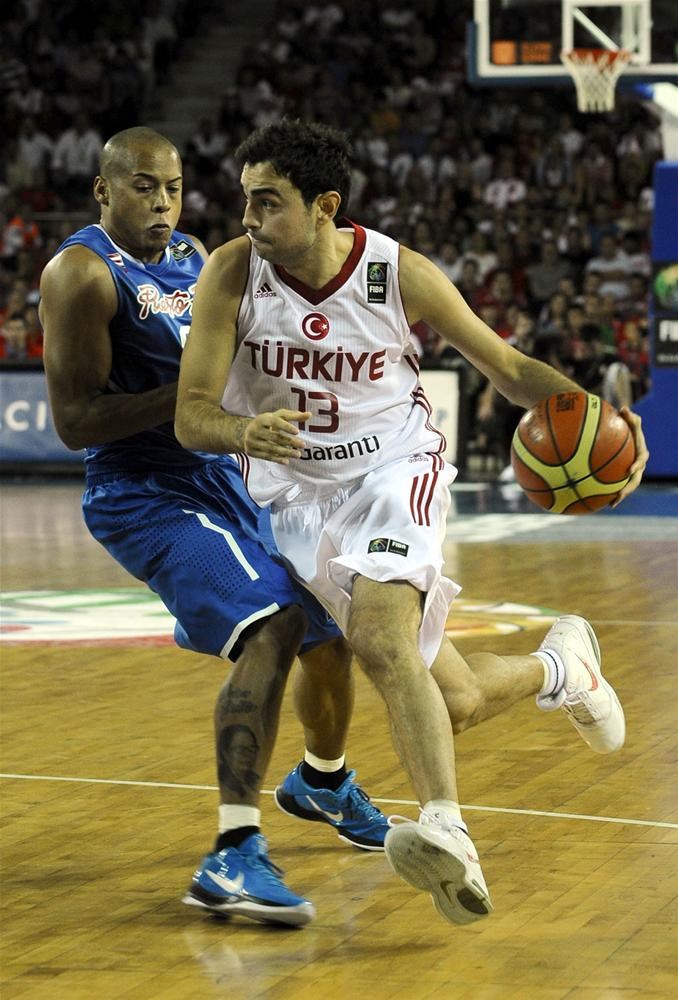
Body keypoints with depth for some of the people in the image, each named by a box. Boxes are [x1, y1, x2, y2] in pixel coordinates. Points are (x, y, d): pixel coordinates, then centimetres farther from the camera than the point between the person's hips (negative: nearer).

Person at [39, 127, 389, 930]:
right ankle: (234, 857, -34)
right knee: (271, 624, -30)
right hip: (145, 495, -9)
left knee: (331, 624, 19)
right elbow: (74, 420, -20)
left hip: (219, 479, 9)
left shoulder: (192, 258, 10)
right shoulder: (83, 273, -15)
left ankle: (323, 782, 49)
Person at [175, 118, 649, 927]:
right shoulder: (232, 273, -15)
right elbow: (190, 415, -17)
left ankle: (446, 833, -39)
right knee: (454, 704, 0)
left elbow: (507, 366, -1)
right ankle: (558, 668, 32)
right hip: (298, 497, 2)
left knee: (379, 641, -33)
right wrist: (245, 432, -40)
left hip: (396, 471, -2)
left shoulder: (400, 275, -14)